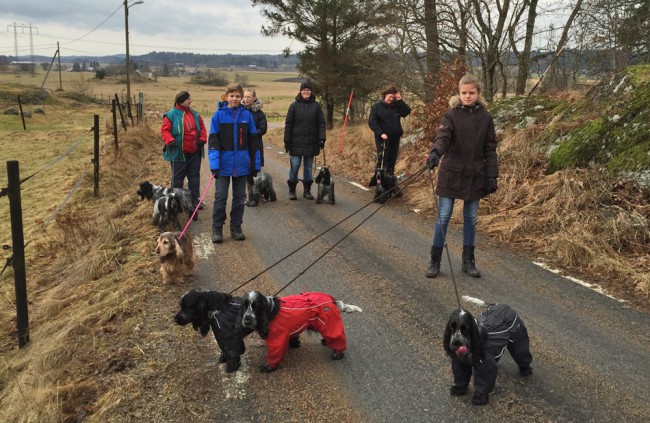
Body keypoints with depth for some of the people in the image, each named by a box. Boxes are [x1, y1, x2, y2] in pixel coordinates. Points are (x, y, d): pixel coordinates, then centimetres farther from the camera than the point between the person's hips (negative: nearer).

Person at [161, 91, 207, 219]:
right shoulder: (171, 115, -8)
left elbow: (202, 128, 13)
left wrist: (202, 139, -4)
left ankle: (194, 204, 16)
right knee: (177, 178, 5)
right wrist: (170, 141, -25)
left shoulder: (194, 114, 7)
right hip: (179, 153, -4)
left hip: (194, 153, 5)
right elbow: (165, 130, -8)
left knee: (194, 177, 7)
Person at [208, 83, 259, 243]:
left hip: (242, 165, 2)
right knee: (220, 197, 0)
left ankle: (236, 228, 22)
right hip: (224, 164, -2)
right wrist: (214, 164, -13)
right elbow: (213, 140, -5)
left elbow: (253, 141, 7)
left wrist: (255, 164, 6)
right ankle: (217, 229, 12)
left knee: (239, 197, 10)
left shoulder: (246, 115, 2)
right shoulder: (219, 114, -4)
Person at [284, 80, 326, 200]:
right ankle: (292, 190, 11)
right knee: (295, 166, 0)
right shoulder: (294, 105, 0)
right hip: (296, 142, -1)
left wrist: (322, 139, -7)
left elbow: (321, 123, 3)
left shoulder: (316, 106, 3)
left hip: (311, 143, 1)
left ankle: (307, 190, 18)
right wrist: (287, 141, -4)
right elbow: (288, 124, 1)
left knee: (309, 167, 9)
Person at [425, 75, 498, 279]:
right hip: (452, 173, -2)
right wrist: (435, 152, -42)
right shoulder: (451, 115, -5)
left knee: (471, 219, 11)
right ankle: (434, 261, 11)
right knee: (443, 217, 0)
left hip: (475, 175, 3)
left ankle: (468, 261, 23)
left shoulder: (485, 118, 3)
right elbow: (443, 137, -21)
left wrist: (492, 176, 1)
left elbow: (490, 149, 6)